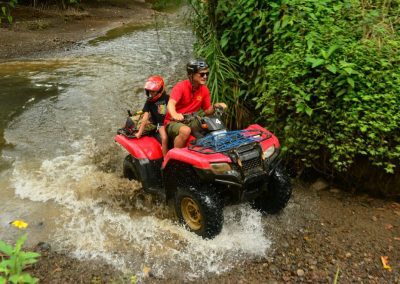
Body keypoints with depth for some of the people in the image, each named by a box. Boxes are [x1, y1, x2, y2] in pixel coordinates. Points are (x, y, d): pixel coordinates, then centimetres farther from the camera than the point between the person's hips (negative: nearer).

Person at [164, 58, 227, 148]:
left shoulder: (204, 90, 2)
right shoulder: (180, 86, -14)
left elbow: (207, 111, 7)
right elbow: (171, 103, -31)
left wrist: (215, 106, -16)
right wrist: (174, 115, -53)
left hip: (191, 122, 6)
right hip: (174, 122, -5)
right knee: (186, 130, -37)